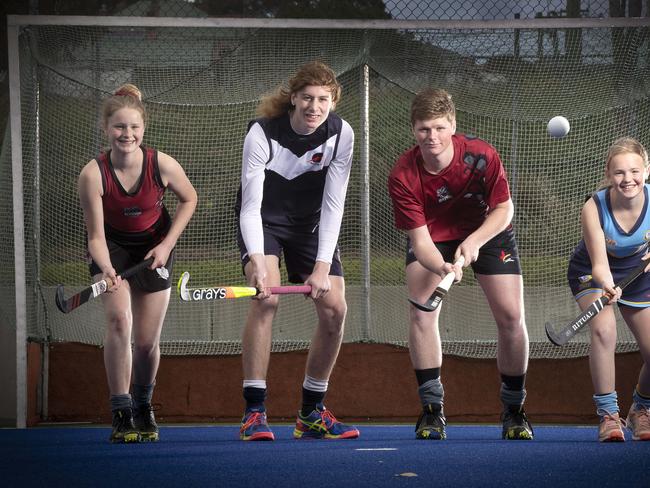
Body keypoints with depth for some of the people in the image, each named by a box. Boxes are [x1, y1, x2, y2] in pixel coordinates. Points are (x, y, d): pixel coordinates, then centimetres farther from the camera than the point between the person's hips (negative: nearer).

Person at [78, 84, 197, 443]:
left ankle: (143, 406, 33)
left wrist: (167, 244, -9)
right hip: (111, 247, -1)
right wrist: (106, 269, -41)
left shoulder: (162, 165, -23)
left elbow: (189, 199, -2)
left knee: (147, 342, 2)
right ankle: (121, 415, -16)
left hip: (154, 247, 1)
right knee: (119, 320, -25)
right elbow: (96, 236, -22)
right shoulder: (93, 175, -26)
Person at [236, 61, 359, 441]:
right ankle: (254, 412, -24)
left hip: (311, 224, 4)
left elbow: (333, 206, -17)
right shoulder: (262, 134, -26)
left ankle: (312, 413, 9)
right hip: (263, 221, -4)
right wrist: (257, 261, -41)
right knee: (266, 297, -26)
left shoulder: (341, 134, -17)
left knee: (335, 309, -7)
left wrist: (323, 266, -25)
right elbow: (251, 206, -27)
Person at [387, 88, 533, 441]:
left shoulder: (482, 156, -29)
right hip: (432, 239, 0)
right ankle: (432, 410, -11)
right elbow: (419, 239, -28)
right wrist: (443, 267, -48)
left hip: (488, 231, 0)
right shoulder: (402, 177, -29)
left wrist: (474, 241, -32)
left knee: (511, 318, -9)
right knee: (421, 312, -22)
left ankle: (513, 411, 9)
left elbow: (503, 209, -16)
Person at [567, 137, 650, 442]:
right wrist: (607, 286, -53)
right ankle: (608, 414, -22)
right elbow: (599, 263, -32)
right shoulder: (594, 208, -32)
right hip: (592, 274, -3)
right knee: (603, 328, -31)